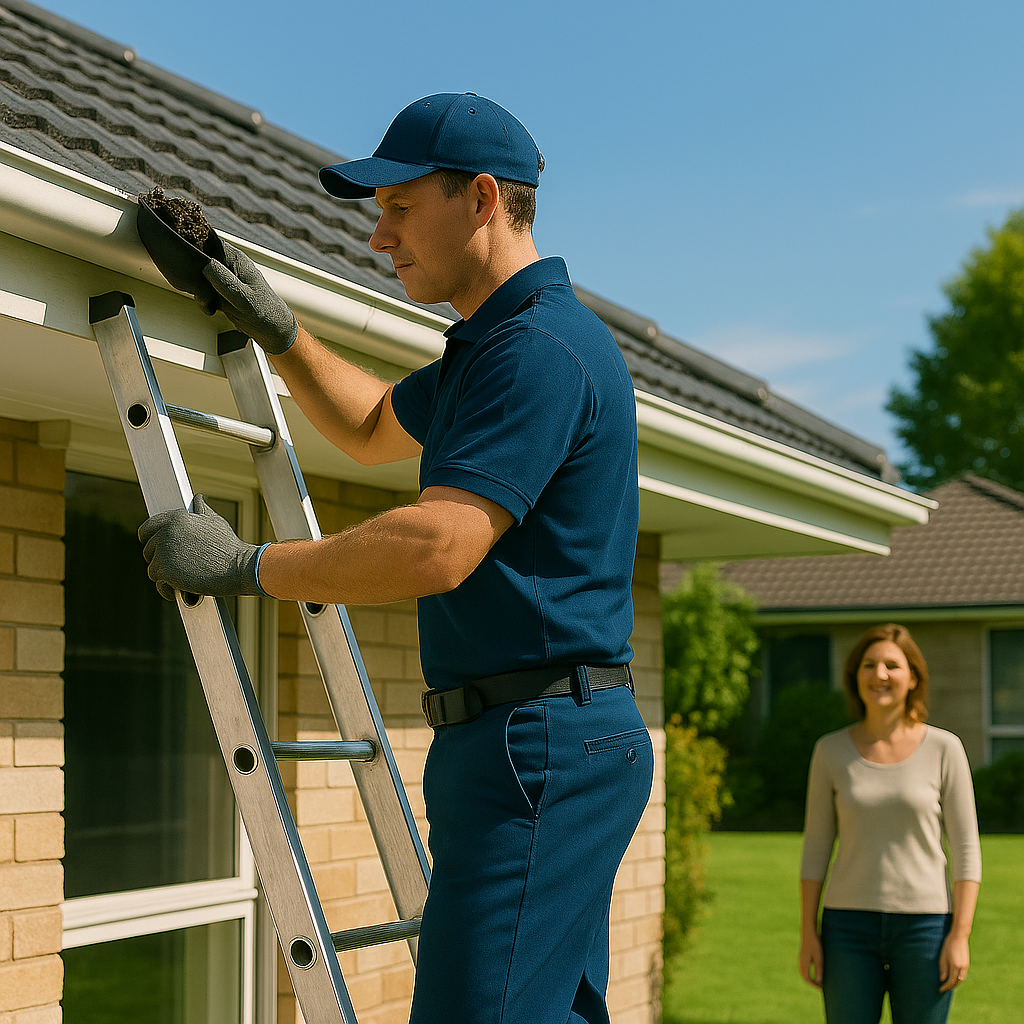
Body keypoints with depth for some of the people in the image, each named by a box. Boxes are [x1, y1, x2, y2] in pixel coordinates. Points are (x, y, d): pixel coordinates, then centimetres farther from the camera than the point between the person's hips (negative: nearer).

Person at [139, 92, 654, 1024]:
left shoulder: (540, 347, -15)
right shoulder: (493, 344, 19)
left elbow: (437, 548, -25)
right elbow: (372, 429, 37)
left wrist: (244, 566, -15)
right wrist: (275, 330, 24)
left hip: (535, 748, -11)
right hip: (554, 742, 11)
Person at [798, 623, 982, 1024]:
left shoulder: (944, 749, -4)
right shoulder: (831, 750, 1)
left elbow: (965, 849, -3)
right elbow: (816, 848, 5)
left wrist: (960, 936, -10)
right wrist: (808, 933, 0)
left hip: (924, 926, -1)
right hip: (851, 926, 1)